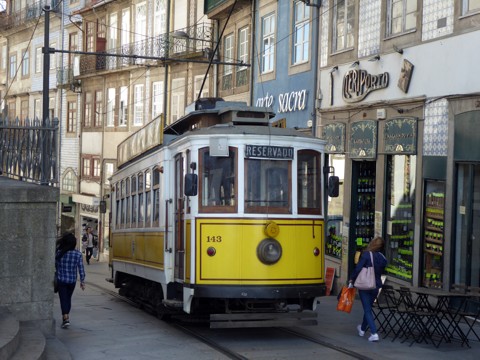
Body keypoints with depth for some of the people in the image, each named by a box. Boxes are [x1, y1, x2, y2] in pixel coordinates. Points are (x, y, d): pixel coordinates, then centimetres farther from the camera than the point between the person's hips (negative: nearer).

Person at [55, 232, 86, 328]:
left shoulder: (58, 253, -13)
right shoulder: (78, 254, -9)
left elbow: (55, 265, 0)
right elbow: (81, 269, -5)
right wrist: (82, 281, 3)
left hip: (61, 280, -2)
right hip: (72, 280, 2)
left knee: (63, 299, 0)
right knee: (68, 298, 20)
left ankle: (65, 318, -13)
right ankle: (67, 315, 34)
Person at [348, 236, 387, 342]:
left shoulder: (367, 255, -16)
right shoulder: (383, 259, 0)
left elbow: (358, 269, -16)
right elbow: (381, 273, 10)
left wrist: (351, 280, -3)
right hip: (376, 286, 5)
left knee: (367, 309, -1)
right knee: (368, 308, 22)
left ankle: (374, 333, -12)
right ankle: (362, 328, 40)